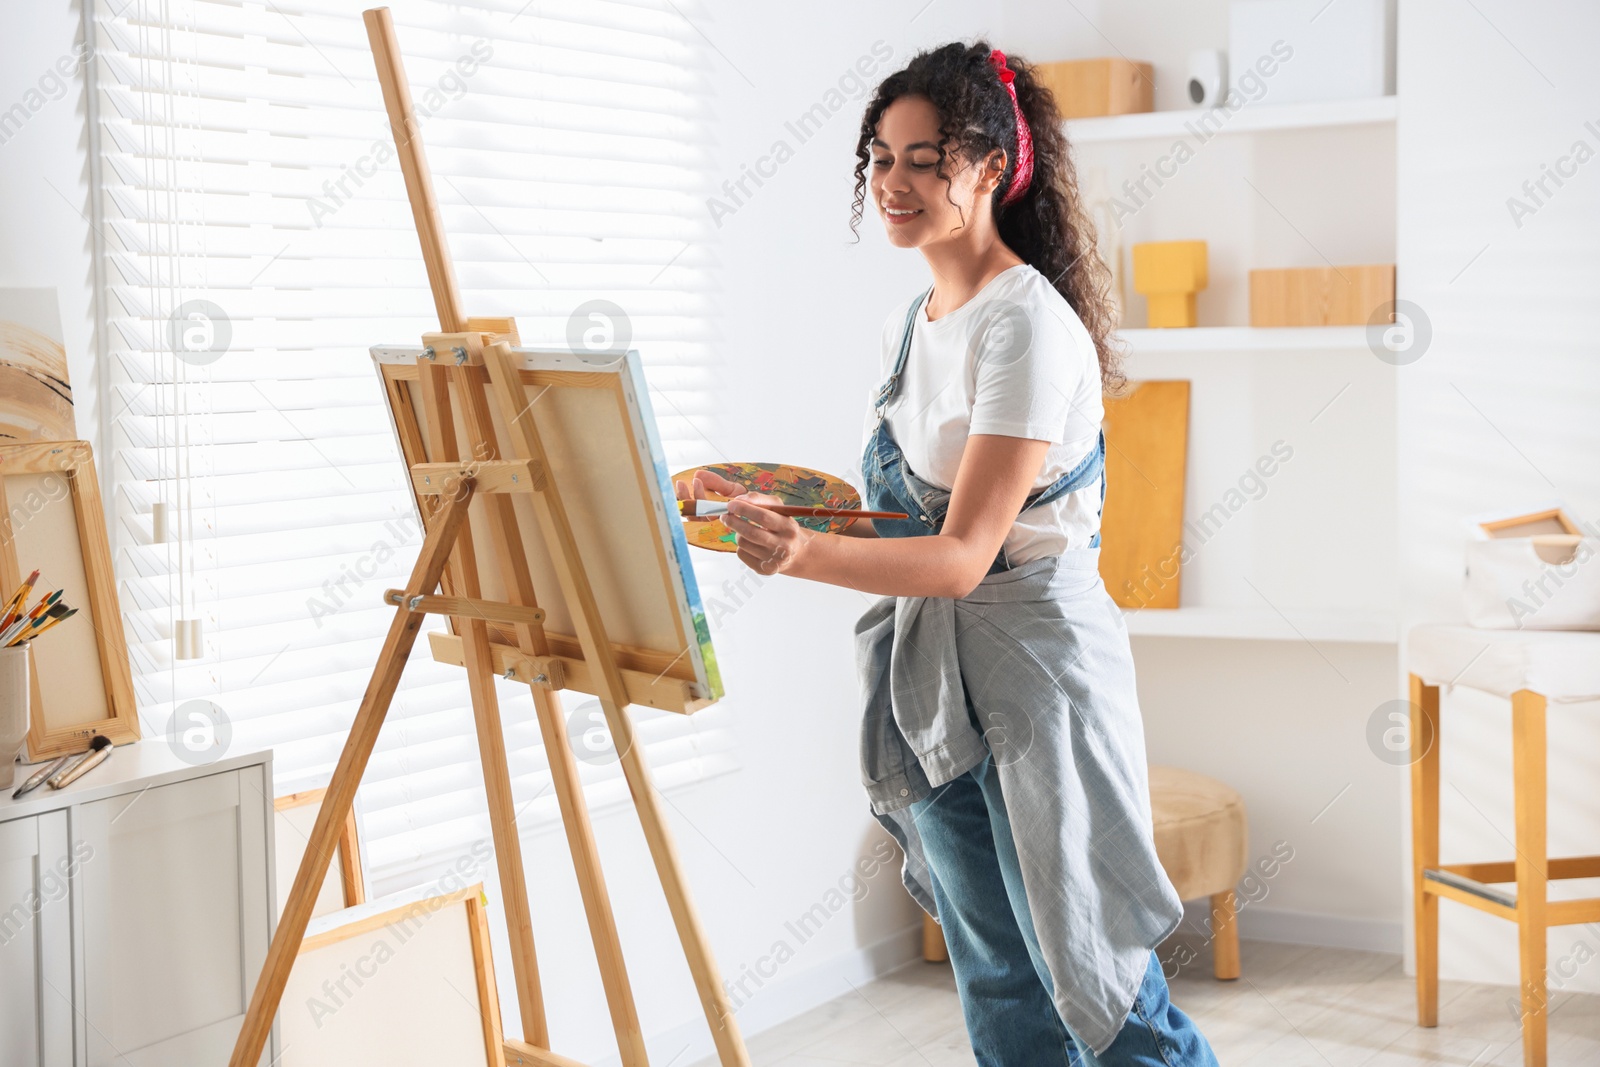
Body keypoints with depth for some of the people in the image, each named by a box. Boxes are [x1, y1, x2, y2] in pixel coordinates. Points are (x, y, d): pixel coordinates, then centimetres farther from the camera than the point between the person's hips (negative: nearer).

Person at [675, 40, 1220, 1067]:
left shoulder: (1029, 328, -17)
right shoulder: (910, 322, 9)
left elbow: (964, 553, -23)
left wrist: (803, 554, -37)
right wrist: (759, 505, 2)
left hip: (1036, 663, -8)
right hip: (932, 674, 8)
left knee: (1091, 979, -1)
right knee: (996, 981, 15)